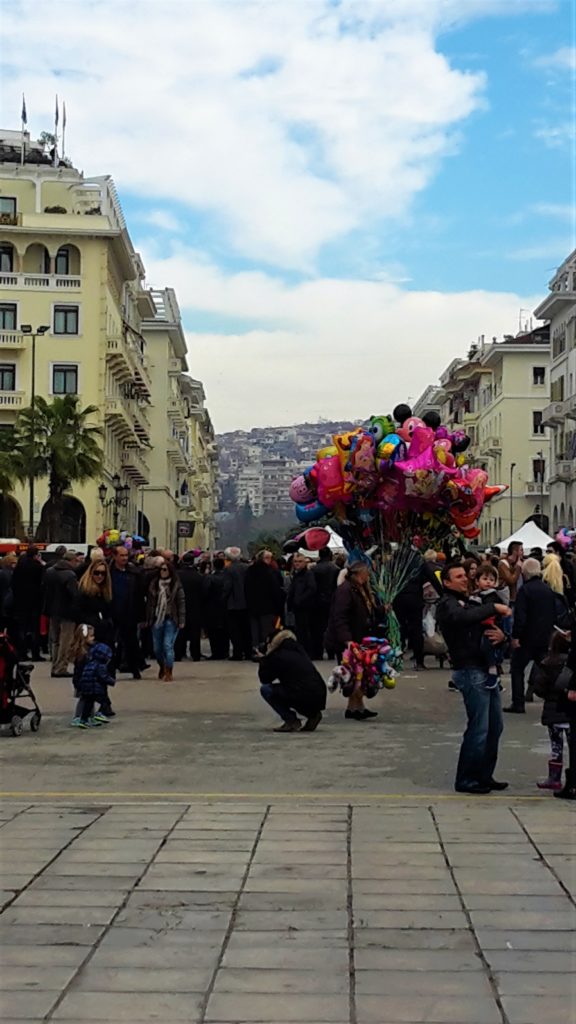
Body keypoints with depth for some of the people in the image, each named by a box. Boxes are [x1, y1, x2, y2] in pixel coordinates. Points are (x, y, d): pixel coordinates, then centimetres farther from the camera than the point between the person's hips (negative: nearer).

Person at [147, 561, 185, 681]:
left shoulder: (176, 585, -4)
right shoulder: (154, 584, 6)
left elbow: (181, 603, -5)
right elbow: (150, 602, 7)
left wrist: (181, 620, -9)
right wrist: (148, 619, 4)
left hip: (170, 619, -4)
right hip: (157, 619, 4)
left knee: (168, 645, -10)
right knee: (157, 648, 11)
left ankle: (168, 672, 0)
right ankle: (162, 667, 37)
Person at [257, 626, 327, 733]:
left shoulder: (277, 656, -3)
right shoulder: (298, 649, 19)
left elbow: (264, 679, 6)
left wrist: (264, 658, 16)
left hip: (304, 699, -8)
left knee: (265, 689, 7)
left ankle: (291, 721, 1)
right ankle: (313, 715, 17)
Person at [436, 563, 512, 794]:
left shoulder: (470, 603, 23)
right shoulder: (448, 604, -5)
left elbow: (487, 626, 17)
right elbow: (463, 617, -29)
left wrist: (500, 634, -6)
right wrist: (494, 608, -24)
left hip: (486, 670, 9)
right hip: (470, 671, -9)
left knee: (495, 727, 12)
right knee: (479, 728, -8)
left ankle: (484, 775, 21)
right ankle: (465, 780, 0)